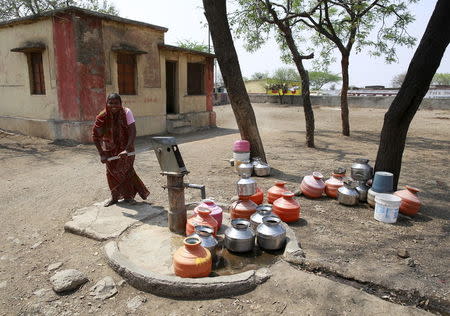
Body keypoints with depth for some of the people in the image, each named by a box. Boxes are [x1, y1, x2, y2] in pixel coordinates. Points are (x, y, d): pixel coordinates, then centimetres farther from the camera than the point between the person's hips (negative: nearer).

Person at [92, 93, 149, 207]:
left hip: (125, 145, -2)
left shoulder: (126, 112, -24)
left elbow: (133, 131, -30)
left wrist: (127, 149, -40)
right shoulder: (102, 117, -20)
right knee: (111, 171, 8)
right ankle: (115, 196, 28)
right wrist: (101, 154, -23)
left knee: (126, 169, 1)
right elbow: (95, 135, -16)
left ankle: (128, 195, 21)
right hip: (110, 147, 2)